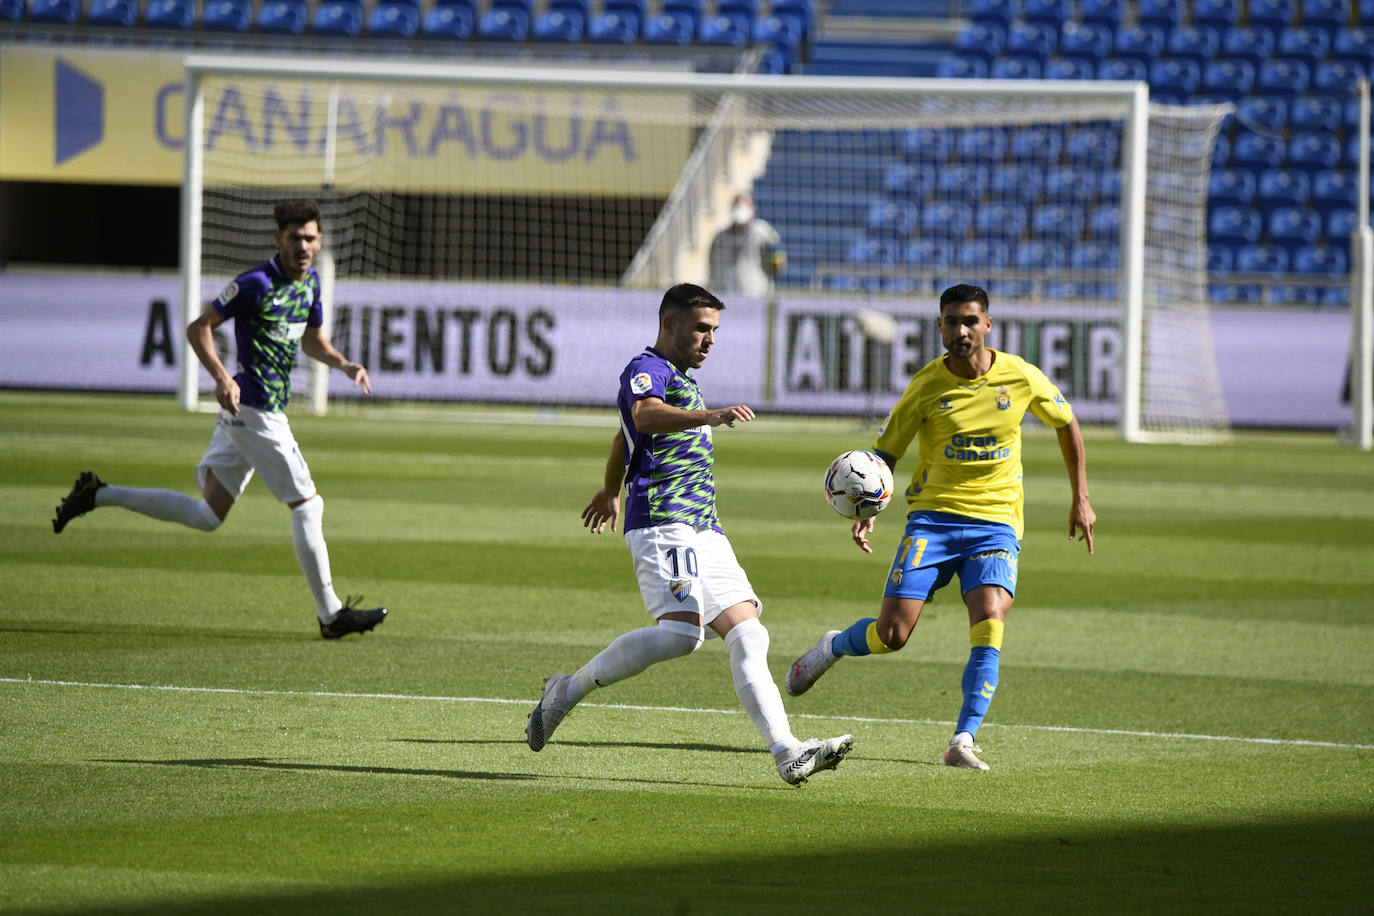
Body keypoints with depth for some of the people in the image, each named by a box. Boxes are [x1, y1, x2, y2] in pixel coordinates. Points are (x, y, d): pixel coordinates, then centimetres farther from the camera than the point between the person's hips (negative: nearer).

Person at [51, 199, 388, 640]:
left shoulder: (310, 281, 12)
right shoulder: (255, 284, -15)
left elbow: (311, 339, 27)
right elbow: (199, 328, -12)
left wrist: (344, 364, 9)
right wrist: (222, 378, -25)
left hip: (240, 412, 9)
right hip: (254, 410, -9)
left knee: (206, 515, 10)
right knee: (307, 505, -4)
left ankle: (100, 494, 13)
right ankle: (330, 613, 4)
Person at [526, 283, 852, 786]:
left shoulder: (681, 380, 26)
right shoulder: (645, 370, -6)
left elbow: (624, 436, 42)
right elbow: (644, 415, -30)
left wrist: (611, 491, 58)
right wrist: (710, 416, -46)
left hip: (704, 531, 10)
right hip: (663, 523, -10)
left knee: (747, 634, -3)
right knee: (679, 631, -25)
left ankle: (787, 754, -11)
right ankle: (569, 690, -12)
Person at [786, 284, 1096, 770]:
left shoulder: (1020, 377, -2)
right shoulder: (927, 385, -5)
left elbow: (1066, 423, 15)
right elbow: (885, 452, 3)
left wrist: (1081, 500, 14)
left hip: (995, 521, 0)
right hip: (932, 517, 0)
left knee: (989, 623, -24)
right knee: (890, 634, -8)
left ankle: (962, 743, -23)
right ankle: (832, 647, 28)